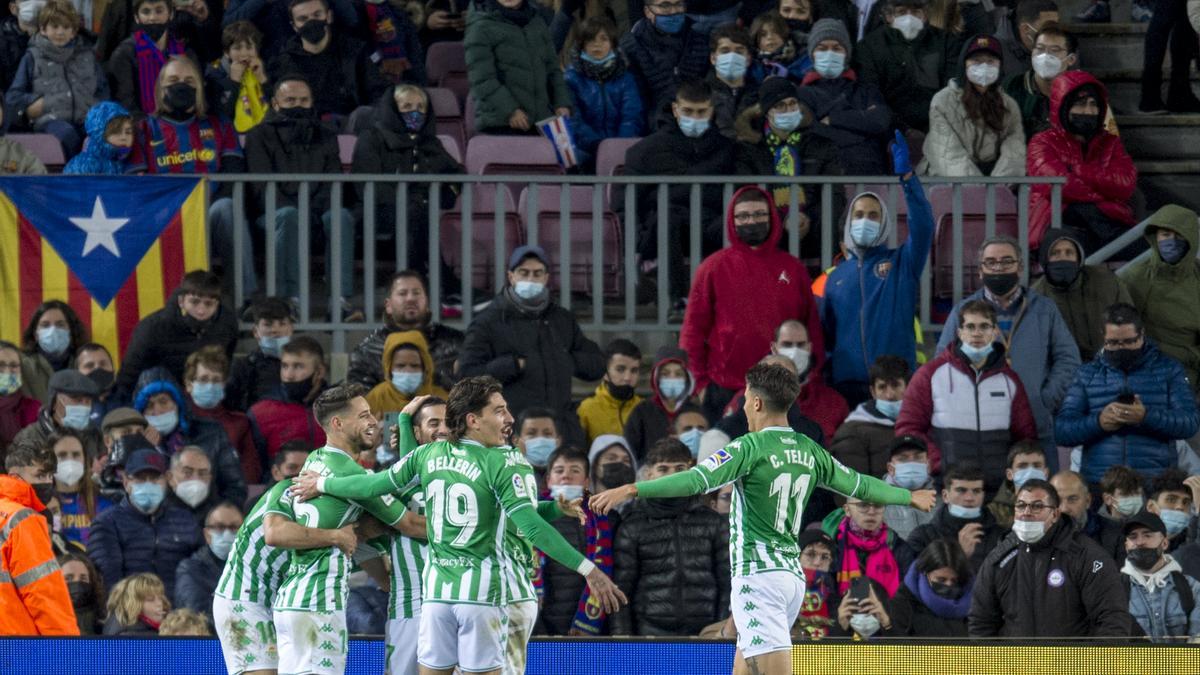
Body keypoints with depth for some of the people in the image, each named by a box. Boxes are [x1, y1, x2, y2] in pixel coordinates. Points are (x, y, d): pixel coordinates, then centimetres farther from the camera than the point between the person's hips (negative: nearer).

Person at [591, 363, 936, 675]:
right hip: (793, 574, 8)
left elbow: (697, 479, -23)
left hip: (759, 575, -8)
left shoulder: (751, 447, -11)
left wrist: (630, 490, -26)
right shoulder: (810, 452, 11)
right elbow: (860, 486, 23)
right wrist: (911, 497, 41)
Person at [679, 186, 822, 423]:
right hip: (725, 392, -1)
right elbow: (694, 328, 4)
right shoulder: (714, 268, 5)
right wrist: (699, 381, -3)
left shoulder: (793, 269, 10)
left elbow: (812, 326, 11)